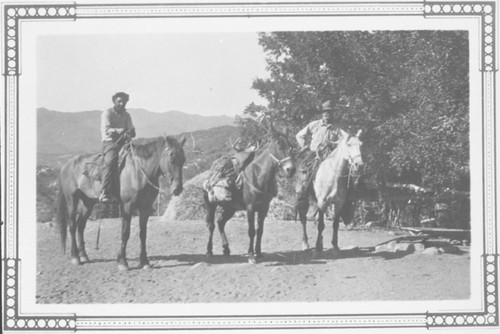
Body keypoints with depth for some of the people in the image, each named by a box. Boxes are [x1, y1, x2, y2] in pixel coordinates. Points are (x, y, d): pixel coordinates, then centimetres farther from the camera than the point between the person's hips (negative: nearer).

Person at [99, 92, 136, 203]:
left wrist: (129, 133, -16)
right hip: (109, 143, -6)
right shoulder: (107, 113, 2)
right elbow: (106, 130, -13)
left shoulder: (126, 115, 17)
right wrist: (119, 131, -29)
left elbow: (132, 131, 8)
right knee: (110, 161, -32)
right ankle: (105, 193, -37)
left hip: (123, 143, 6)